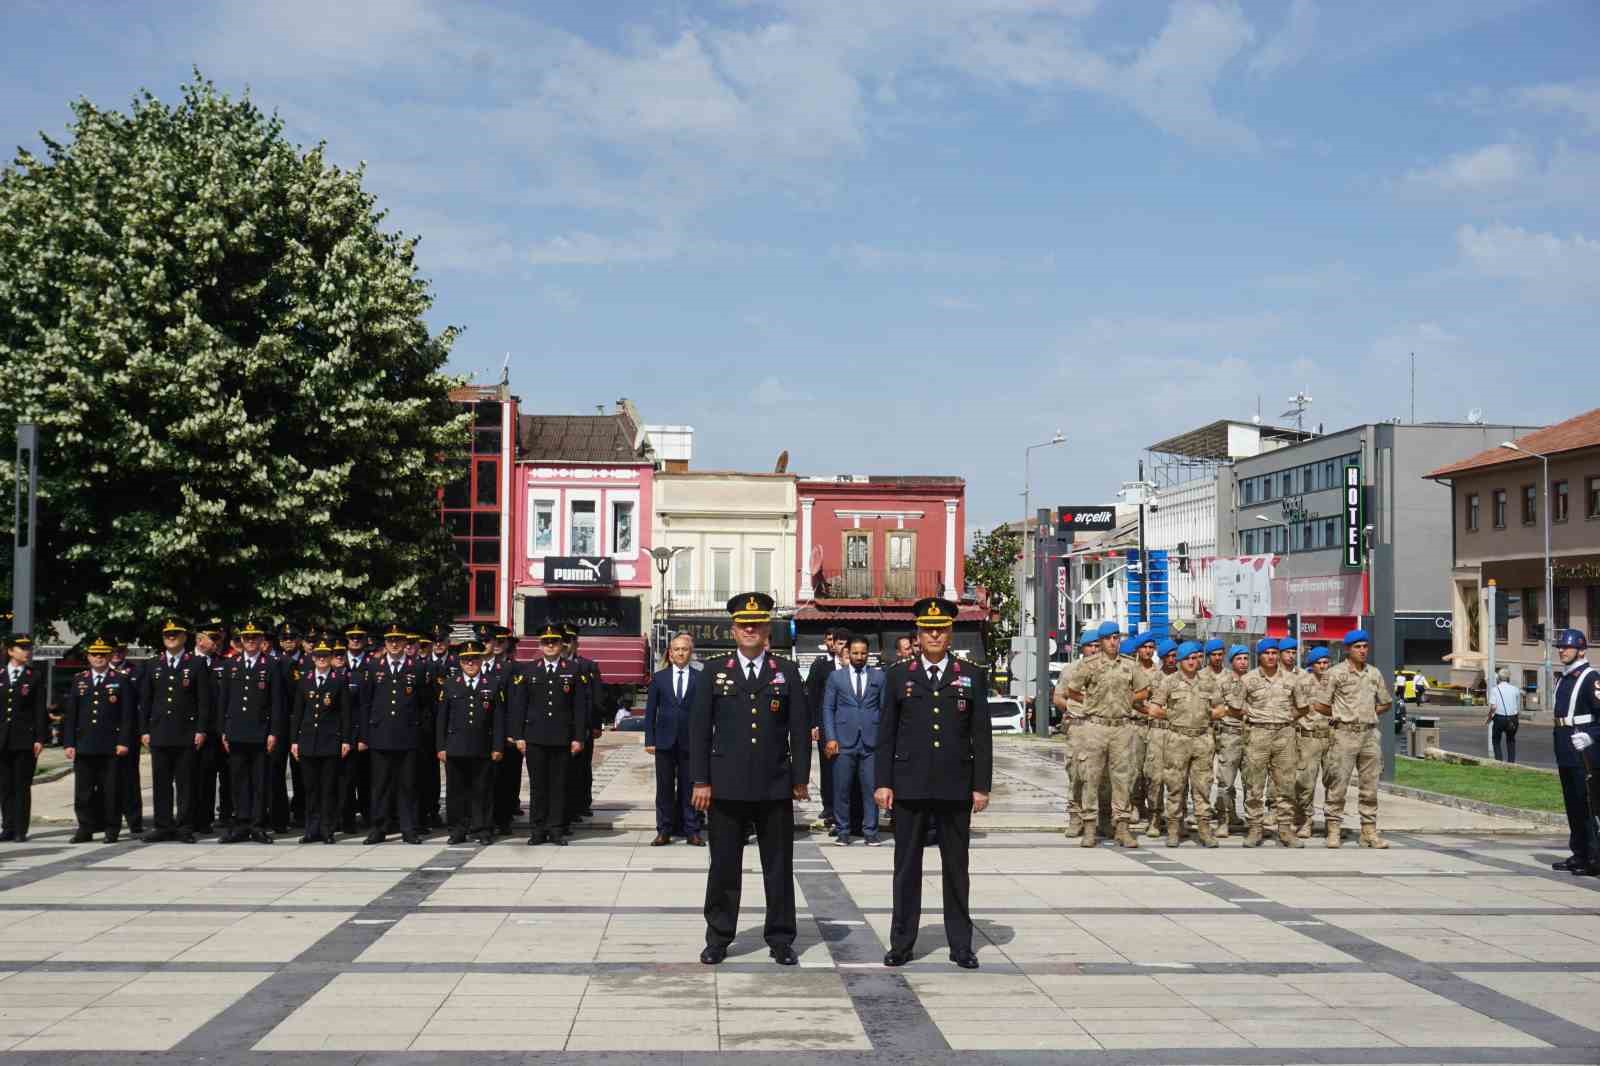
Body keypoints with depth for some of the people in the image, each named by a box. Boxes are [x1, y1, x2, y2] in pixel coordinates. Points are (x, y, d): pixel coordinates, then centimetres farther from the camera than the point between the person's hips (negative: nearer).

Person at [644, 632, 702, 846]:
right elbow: (650, 711, 7)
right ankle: (664, 830, 12)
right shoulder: (659, 678, 7)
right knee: (664, 788, 5)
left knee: (689, 788, 3)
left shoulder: (700, 678, 3)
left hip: (690, 740, -1)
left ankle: (692, 830, 9)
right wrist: (649, 740, 0)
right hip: (665, 740, 1)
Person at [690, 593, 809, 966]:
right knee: (724, 866, 6)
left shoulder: (787, 673, 6)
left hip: (775, 787, 0)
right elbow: (699, 729, 3)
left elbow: (800, 729, 5)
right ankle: (718, 938, 16)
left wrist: (800, 779, 0)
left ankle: (780, 939, 16)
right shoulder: (714, 672, 5)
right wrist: (700, 781, -3)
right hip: (726, 786, 0)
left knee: (779, 866, 6)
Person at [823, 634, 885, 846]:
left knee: (870, 788, 0)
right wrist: (830, 738, -3)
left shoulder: (879, 676, 10)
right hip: (843, 741, 0)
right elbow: (827, 708, 7)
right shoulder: (836, 676, 8)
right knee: (842, 789, 1)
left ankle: (870, 832, 8)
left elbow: (885, 708, 9)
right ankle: (842, 831, 10)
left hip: (871, 741, 0)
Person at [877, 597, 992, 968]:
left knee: (956, 867, 7)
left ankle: (961, 945, 16)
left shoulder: (972, 676, 5)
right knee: (907, 867, 6)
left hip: (956, 788, 0)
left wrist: (981, 785, -2)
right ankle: (902, 944, 14)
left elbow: (981, 736, 4)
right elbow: (886, 734, 5)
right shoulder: (898, 675, 5)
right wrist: (883, 782, -1)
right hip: (909, 786, 0)